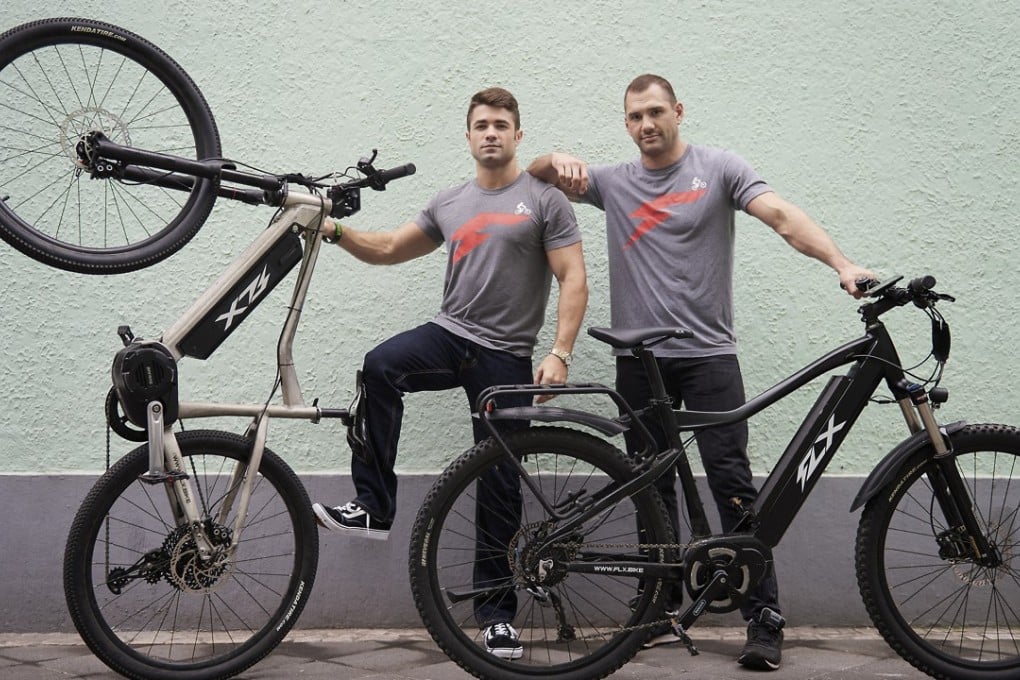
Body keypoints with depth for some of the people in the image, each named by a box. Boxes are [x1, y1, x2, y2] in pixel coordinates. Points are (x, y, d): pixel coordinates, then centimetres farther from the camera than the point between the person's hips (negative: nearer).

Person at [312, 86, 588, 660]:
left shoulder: (544, 200, -2)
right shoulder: (449, 204, 14)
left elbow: (574, 280, -8)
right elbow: (389, 249, 20)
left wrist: (559, 354, -19)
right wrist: (337, 231, 2)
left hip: (505, 356, -3)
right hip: (448, 334, 4)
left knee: (500, 486, 0)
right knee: (381, 367, -29)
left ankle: (497, 614, 12)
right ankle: (374, 508, -22)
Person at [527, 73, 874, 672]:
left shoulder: (719, 168, 2)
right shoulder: (614, 182, 12)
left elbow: (782, 216, -10)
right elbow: (536, 175, 16)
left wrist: (842, 264, -25)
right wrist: (559, 162, -9)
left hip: (708, 353, -3)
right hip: (640, 359, 4)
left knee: (733, 484, -8)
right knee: (653, 487, 9)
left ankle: (765, 622, -6)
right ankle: (661, 603, 20)